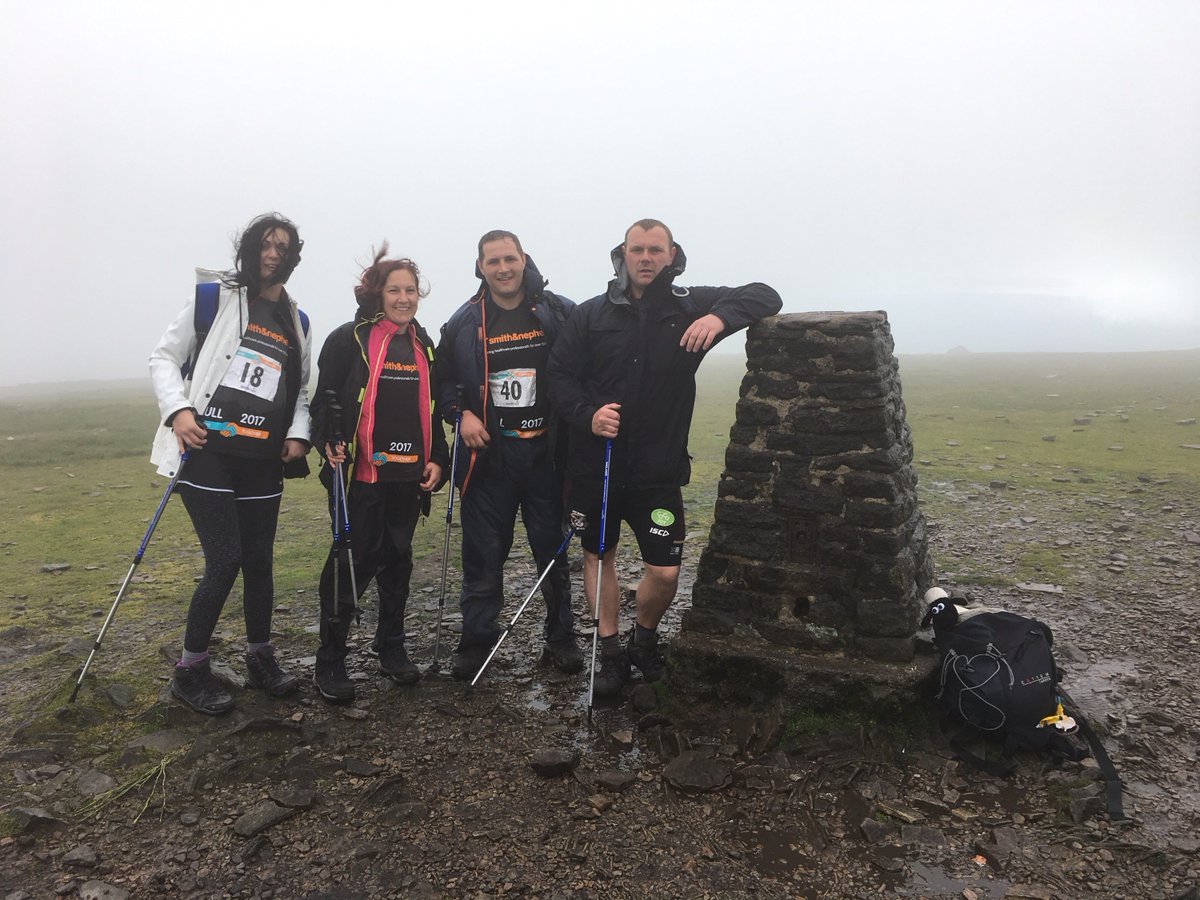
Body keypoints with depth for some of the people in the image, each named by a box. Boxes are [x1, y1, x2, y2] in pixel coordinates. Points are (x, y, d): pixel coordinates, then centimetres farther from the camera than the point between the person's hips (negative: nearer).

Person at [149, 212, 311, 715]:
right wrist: (178, 410, -13)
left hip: (263, 461, 4)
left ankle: (260, 659, 26)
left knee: (259, 561, 9)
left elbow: (300, 389, 21)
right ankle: (190, 670, 10)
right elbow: (164, 357, 2)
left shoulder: (296, 321, 13)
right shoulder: (216, 297, 1)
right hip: (208, 452, -4)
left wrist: (298, 433, 4)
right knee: (225, 560, -9)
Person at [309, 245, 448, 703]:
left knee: (397, 560, 14)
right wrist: (333, 445, -17)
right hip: (360, 474, -5)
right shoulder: (349, 339, -4)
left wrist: (437, 459, 11)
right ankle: (329, 664, 12)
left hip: (408, 476, 5)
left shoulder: (424, 346, 14)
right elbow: (325, 399, -4)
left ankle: (392, 649, 29)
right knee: (352, 562, -2)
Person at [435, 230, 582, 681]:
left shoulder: (560, 314, -1)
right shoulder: (464, 323, 3)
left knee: (553, 550, 9)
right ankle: (476, 639, 23)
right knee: (483, 554, 7)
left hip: (545, 454, 0)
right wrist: (461, 412, -4)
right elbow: (443, 379, 13)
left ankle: (561, 637, 25)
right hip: (488, 456, 1)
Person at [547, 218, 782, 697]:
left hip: (659, 468, -1)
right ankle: (611, 652, 32)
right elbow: (560, 375, -1)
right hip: (595, 464, 1)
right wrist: (587, 415, -20)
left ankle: (645, 635, 30)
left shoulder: (690, 307, -1)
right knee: (597, 555, 13)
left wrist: (721, 316, -22)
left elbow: (765, 296, -1)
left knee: (665, 571, -2)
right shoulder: (590, 314, -1)